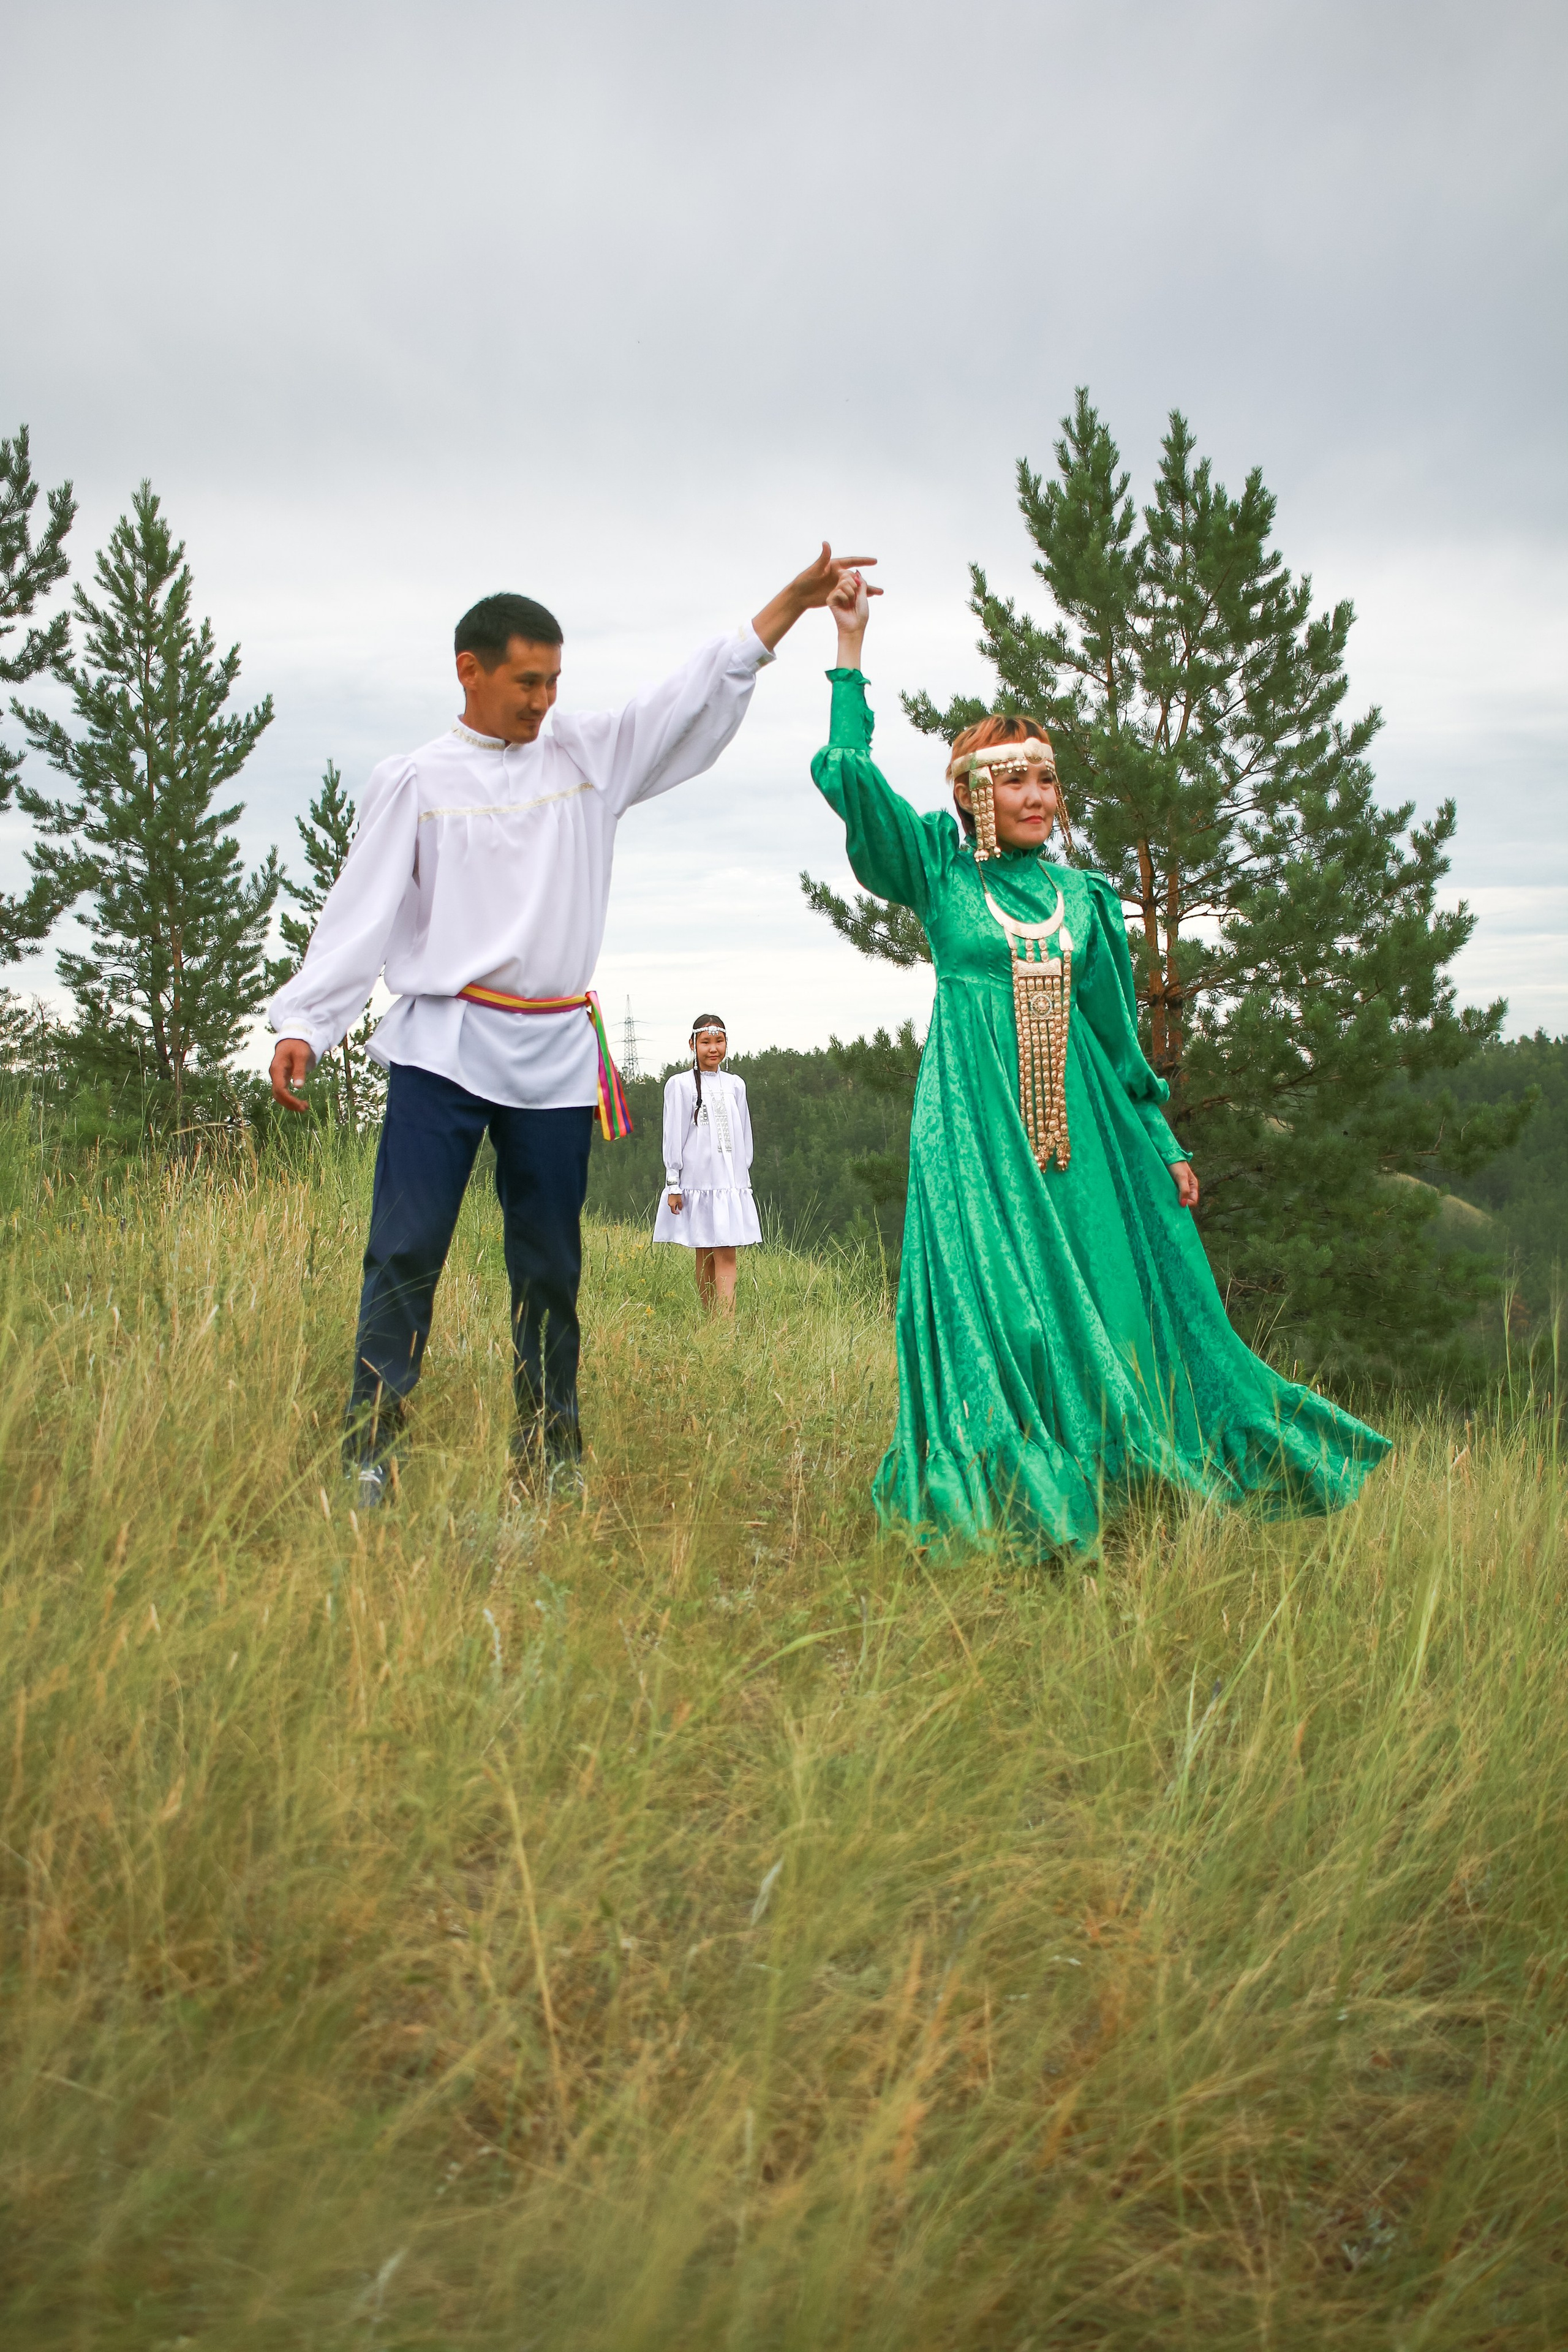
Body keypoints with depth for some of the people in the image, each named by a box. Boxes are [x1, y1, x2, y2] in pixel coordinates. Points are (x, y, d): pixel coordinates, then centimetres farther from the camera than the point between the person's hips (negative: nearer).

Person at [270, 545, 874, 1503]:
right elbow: (362, 910, 0)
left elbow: (695, 698, 11)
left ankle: (552, 1448, 16)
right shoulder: (416, 780, 4)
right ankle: (370, 1445, -1)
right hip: (442, 1044, -2)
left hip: (556, 1054, 3)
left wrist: (794, 601, 5)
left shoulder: (590, 755, 11)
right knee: (407, 1248, -8)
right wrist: (303, 1022, -9)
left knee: (550, 1264, 7)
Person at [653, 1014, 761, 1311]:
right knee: (703, 1256, 1)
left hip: (731, 1183, 3)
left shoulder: (735, 1085, 11)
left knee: (726, 1256, -5)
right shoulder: (680, 1085, -1)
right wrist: (673, 1184, -5)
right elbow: (673, 1136, -2)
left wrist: (744, 1179, 14)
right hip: (696, 1182, -3)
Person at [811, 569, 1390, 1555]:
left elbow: (1120, 1031, 16)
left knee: (1113, 1296, 2)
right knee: (993, 1303, -8)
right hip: (977, 1118, -3)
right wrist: (851, 646, -2)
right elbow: (853, 777, -4)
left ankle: (1104, 1494, 14)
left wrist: (1165, 1144, 14)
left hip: (1083, 1120, 4)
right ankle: (1003, 1503, 0)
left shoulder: (1086, 897, 14)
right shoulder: (941, 874, 6)